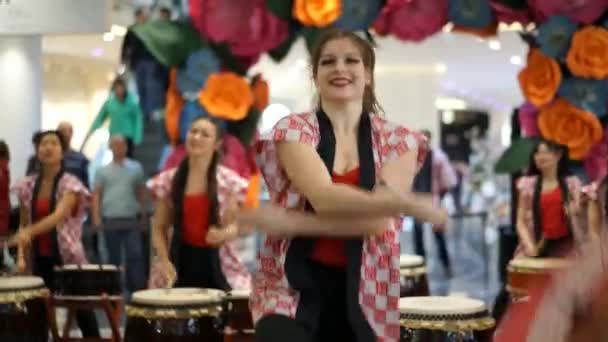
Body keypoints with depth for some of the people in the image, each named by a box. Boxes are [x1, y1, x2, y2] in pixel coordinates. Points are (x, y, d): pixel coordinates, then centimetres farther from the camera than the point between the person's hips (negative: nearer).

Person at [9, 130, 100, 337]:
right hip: (39, 259, 4)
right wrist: (21, 256, -2)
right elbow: (23, 224, 11)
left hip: (68, 257, -4)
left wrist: (30, 232, -42)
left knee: (81, 309, 1)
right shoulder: (27, 186, 5)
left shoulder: (70, 185, -10)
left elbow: (58, 216, -26)